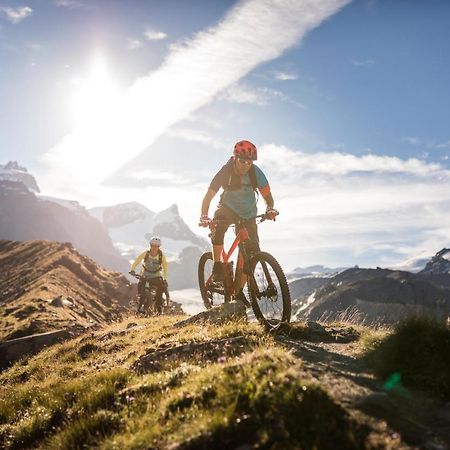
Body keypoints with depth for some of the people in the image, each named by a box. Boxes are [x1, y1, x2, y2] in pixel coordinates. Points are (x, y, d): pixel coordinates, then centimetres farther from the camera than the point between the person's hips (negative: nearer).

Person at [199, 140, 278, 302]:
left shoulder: (256, 173, -20)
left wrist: (270, 209, -38)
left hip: (248, 214, 2)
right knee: (218, 228, -37)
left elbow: (267, 195, -16)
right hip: (228, 209, -2)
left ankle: (239, 291, 5)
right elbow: (208, 197, -27)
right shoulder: (225, 172, -24)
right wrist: (204, 216, -44)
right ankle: (217, 267, -23)